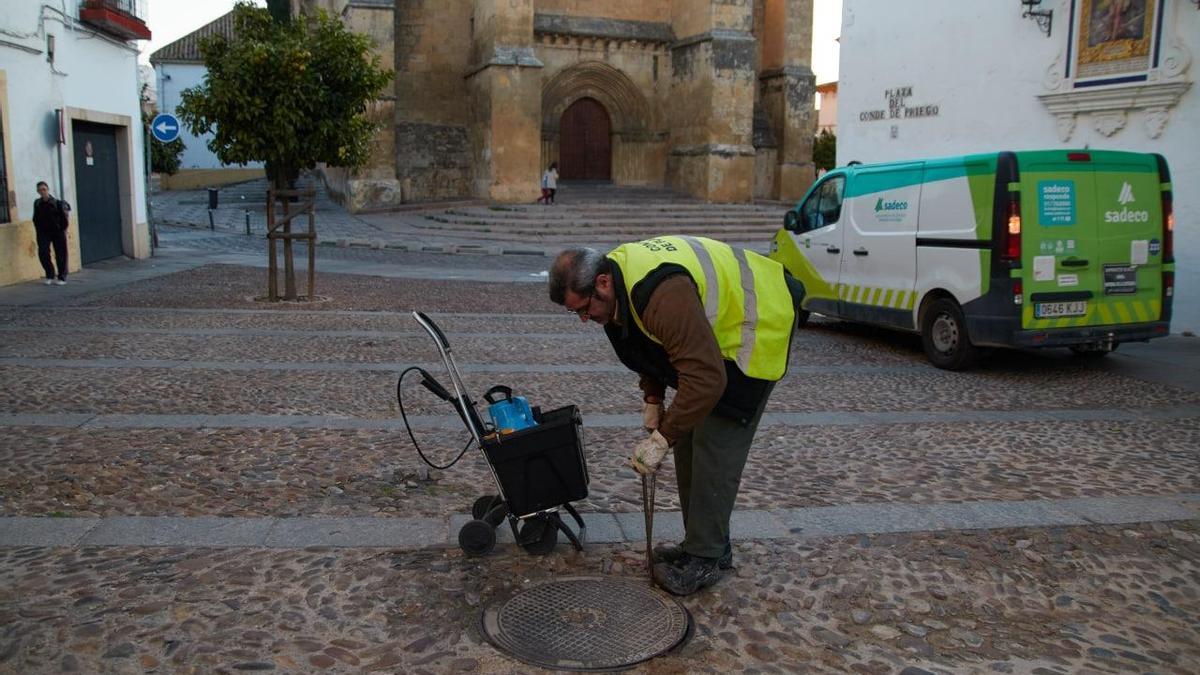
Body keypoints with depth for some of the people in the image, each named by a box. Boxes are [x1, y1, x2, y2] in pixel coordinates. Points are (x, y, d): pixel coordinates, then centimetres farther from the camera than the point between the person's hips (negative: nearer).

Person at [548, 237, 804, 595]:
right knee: (689, 438, 11)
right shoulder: (618, 277, -7)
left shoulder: (664, 295, -38)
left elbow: (706, 379, -39)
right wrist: (652, 400, 5)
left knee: (715, 448, -11)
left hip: (757, 327, -10)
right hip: (713, 327, 10)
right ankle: (703, 543, 23)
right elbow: (651, 343, 11)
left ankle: (705, 559, 1)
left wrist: (662, 438, -32)